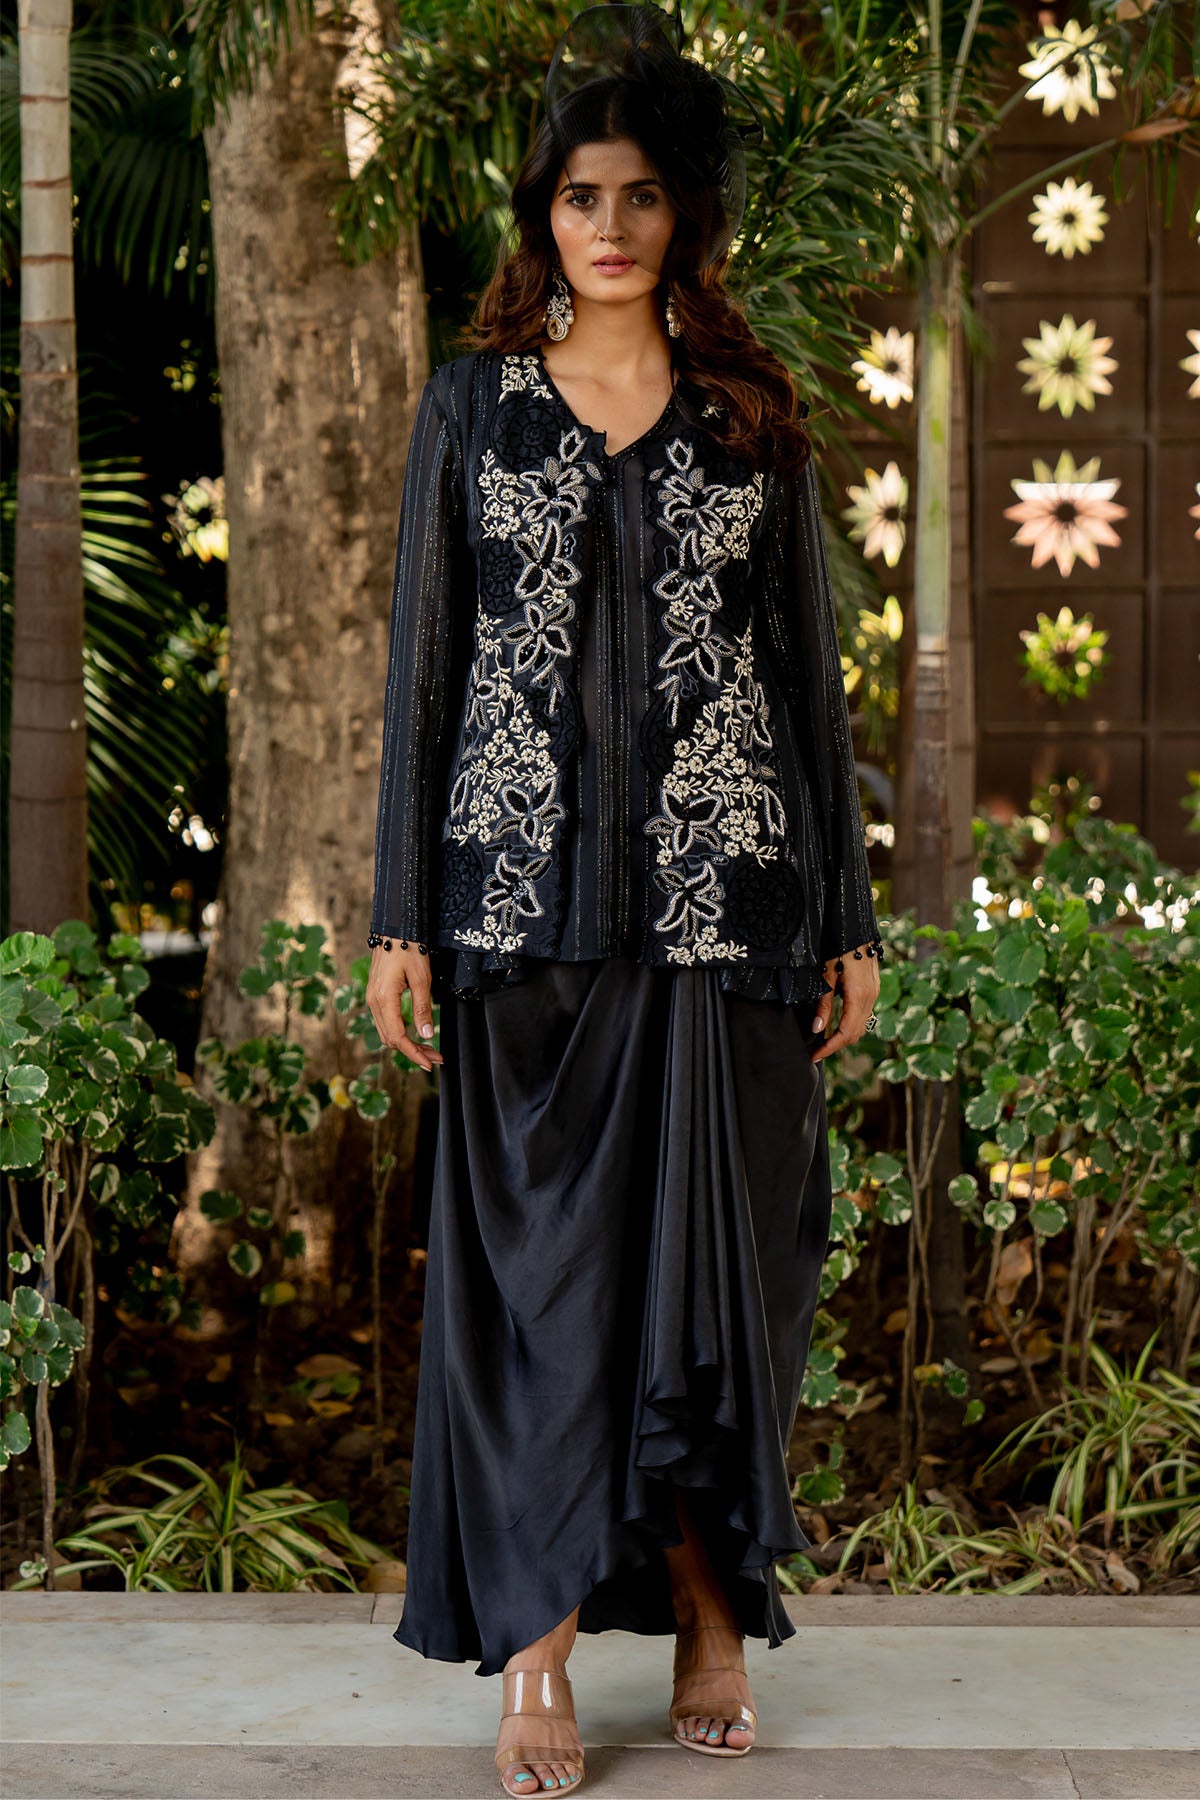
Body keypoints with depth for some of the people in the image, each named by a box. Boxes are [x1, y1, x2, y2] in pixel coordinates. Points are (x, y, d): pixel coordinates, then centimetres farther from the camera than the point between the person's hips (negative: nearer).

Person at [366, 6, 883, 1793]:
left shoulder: (755, 416, 9)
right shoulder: (475, 402, 8)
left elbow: (809, 664, 9)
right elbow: (422, 656, 6)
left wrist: (848, 915, 4)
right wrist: (399, 915, -1)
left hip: (722, 888, 1)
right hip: (527, 888, 0)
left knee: (714, 1248, 2)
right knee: (538, 1255, -1)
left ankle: (709, 1604, 17)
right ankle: (538, 1654, 3)